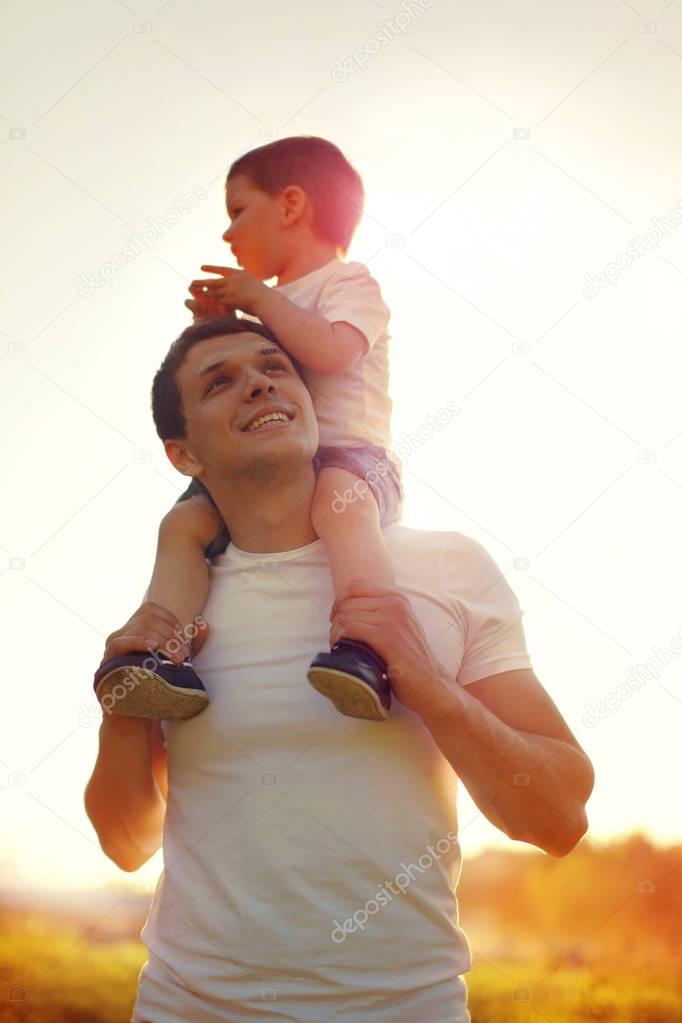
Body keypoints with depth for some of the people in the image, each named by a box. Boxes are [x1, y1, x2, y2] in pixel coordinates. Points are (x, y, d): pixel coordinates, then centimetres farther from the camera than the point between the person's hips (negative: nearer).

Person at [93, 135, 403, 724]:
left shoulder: (349, 283, 3)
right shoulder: (270, 308, 28)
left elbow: (329, 351, -20)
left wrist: (259, 298, -9)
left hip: (349, 455, -8)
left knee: (339, 500, -40)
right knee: (184, 523, -12)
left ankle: (363, 655, -54)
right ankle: (166, 659, -27)